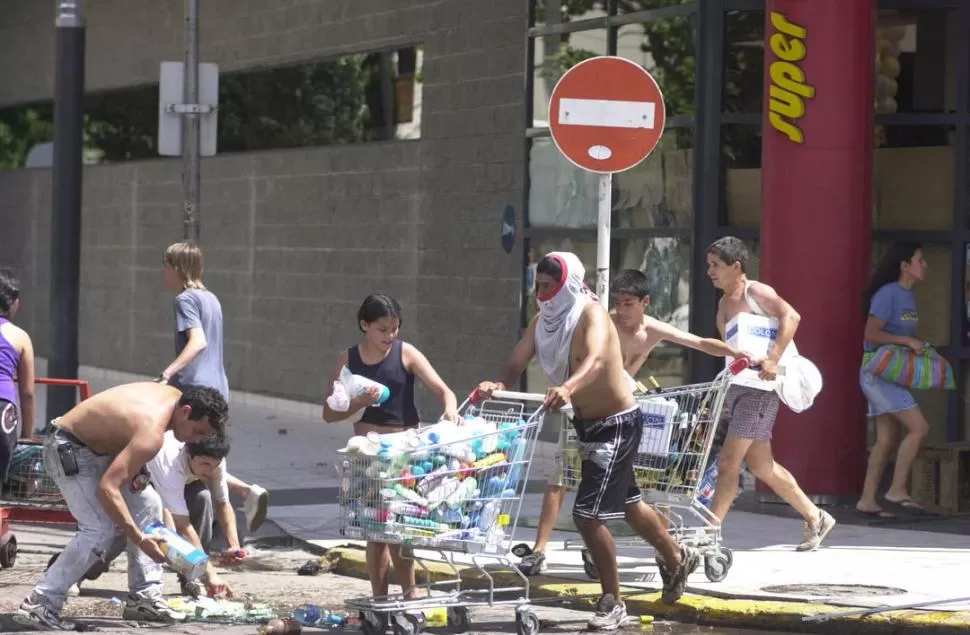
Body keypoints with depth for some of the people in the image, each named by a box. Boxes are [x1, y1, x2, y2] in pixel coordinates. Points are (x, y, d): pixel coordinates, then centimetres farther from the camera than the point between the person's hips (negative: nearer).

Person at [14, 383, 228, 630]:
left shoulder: (174, 396, -5)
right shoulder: (152, 432, -33)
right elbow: (106, 488, -39)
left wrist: (136, 472, 1)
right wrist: (140, 539, -35)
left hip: (100, 445, 10)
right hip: (67, 449, -10)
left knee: (148, 505, 7)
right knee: (101, 530, -20)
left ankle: (143, 598, 11)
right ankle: (38, 606, -18)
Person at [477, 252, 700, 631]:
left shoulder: (591, 314, -23)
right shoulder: (542, 322, -1)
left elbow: (597, 358, -43)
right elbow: (517, 362, -10)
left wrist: (569, 387, -63)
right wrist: (499, 384, -34)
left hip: (617, 423, -9)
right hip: (587, 422, 9)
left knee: (587, 514, -14)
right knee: (627, 503, 24)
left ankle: (612, 603, 2)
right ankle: (677, 560, 48)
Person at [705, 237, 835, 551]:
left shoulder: (756, 292, -8)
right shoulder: (724, 304, 17)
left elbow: (791, 316, -22)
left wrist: (773, 359, -31)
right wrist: (721, 395, 15)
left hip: (760, 387, -9)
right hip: (736, 386, 9)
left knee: (728, 460, -11)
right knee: (760, 465, 12)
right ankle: (815, 518, 25)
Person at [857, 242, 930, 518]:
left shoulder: (908, 295, 12)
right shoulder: (888, 294, -15)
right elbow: (871, 334, -21)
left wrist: (919, 345, 2)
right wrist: (908, 341, -20)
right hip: (879, 373, -9)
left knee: (886, 439, 8)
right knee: (919, 427, -12)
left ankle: (867, 500, 12)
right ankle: (897, 489, -6)